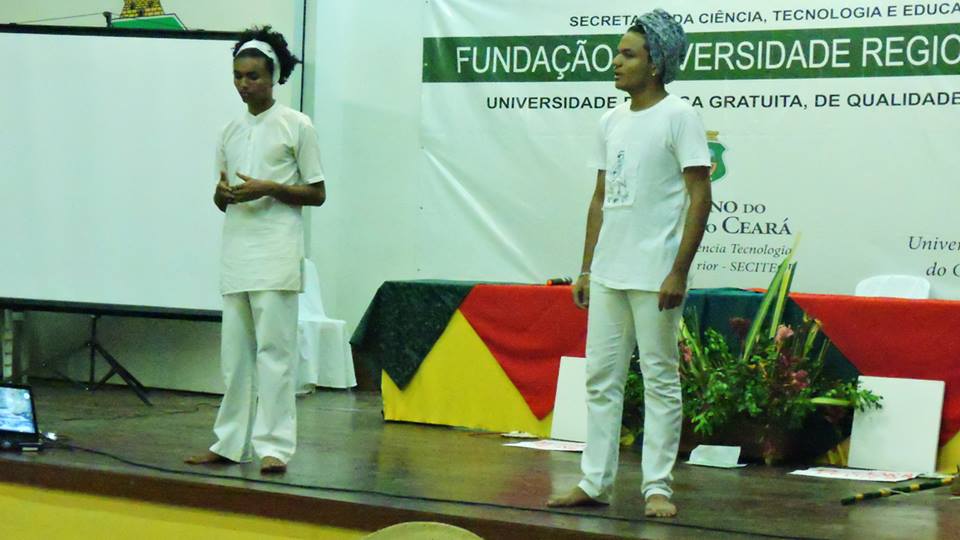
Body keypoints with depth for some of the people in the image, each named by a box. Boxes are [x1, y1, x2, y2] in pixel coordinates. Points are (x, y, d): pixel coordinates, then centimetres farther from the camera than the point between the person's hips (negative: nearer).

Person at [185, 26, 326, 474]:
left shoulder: (296, 126, 0)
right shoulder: (230, 132, 16)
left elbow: (317, 195, 0)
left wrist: (268, 189, -14)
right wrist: (222, 193, -3)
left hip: (276, 253, -5)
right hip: (236, 250, 6)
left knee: (274, 348, -9)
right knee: (235, 350, 6)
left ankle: (273, 444, -8)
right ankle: (231, 442, 10)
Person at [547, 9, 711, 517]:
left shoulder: (678, 116, -7)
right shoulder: (611, 121, 13)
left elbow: (700, 198, -11)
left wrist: (679, 271, -16)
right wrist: (587, 269, 14)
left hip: (654, 276, -7)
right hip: (607, 274, 7)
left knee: (660, 380, -1)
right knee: (601, 378, 9)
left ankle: (657, 488, 4)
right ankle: (594, 481, 14)